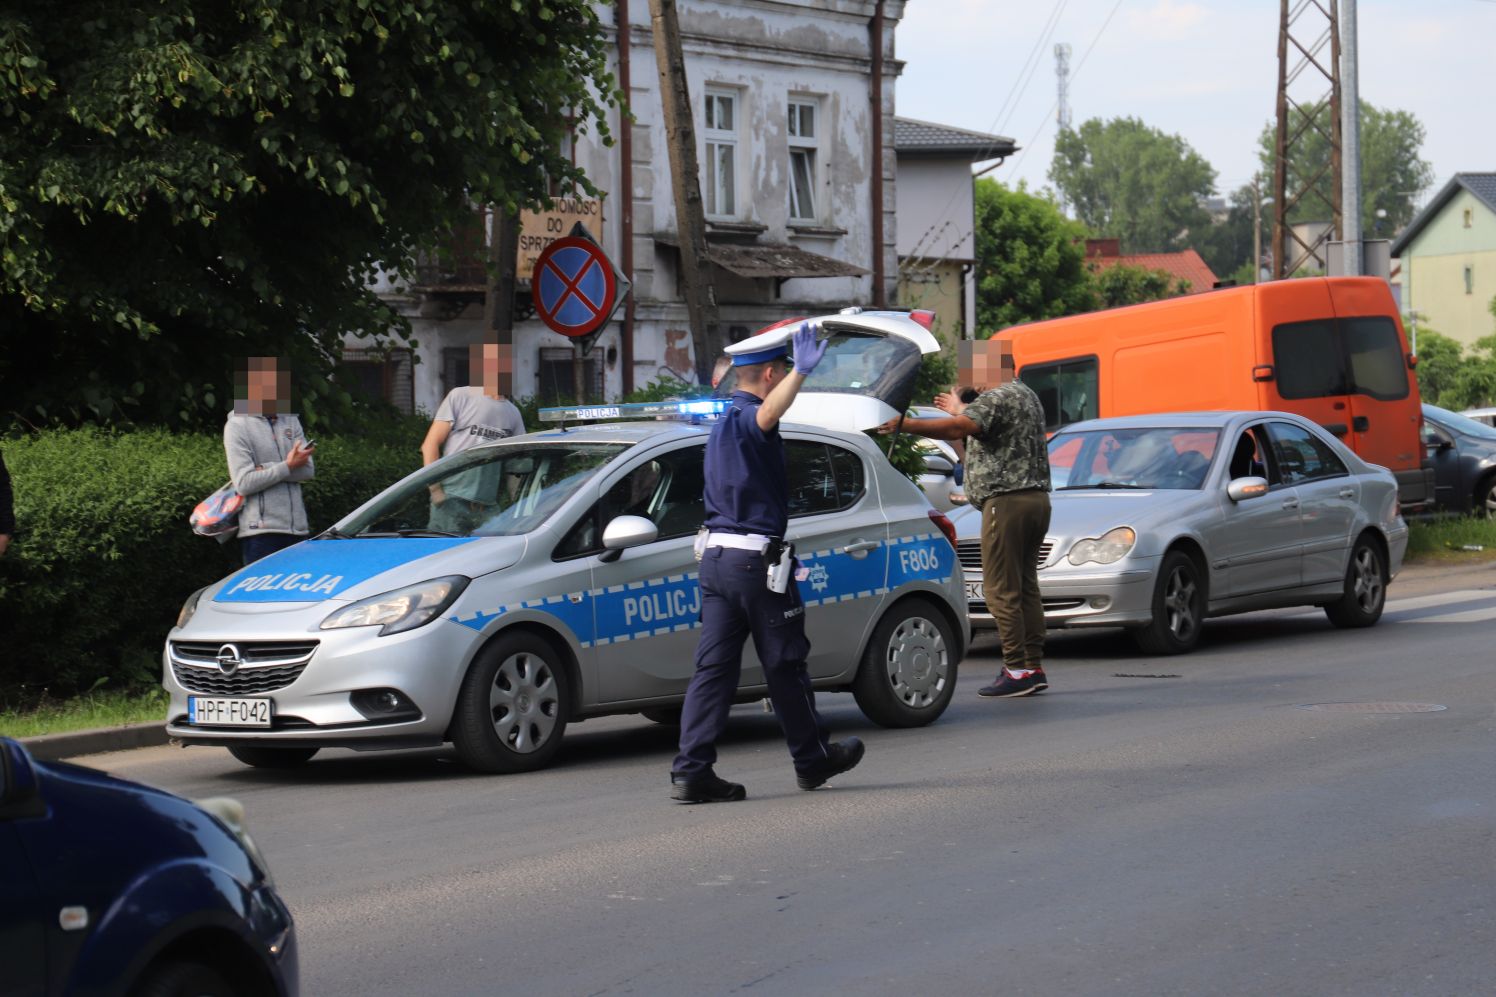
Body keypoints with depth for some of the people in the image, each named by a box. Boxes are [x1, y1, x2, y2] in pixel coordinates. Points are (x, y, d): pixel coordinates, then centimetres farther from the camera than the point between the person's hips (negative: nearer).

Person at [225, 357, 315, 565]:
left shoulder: (290, 421, 15)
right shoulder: (237, 427, -2)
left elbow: (308, 469, 2)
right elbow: (243, 483, -12)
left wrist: (263, 470, -9)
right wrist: (287, 467, -12)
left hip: (296, 529, 6)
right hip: (261, 532, -6)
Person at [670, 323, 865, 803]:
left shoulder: (723, 422, 17)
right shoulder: (747, 418, -13)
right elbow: (768, 413, -38)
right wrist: (801, 373, -55)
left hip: (716, 554, 9)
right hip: (756, 557, -9)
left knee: (714, 666, 2)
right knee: (785, 665, 5)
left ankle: (692, 772, -5)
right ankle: (812, 759, 18)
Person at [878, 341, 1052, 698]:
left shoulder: (997, 399, -12)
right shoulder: (1027, 397, 20)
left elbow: (958, 428, -26)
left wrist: (905, 424, -25)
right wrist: (960, 409, 51)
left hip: (1007, 501, -10)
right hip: (1036, 498, 10)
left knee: (1001, 589, -8)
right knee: (1026, 586, 11)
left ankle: (1016, 670, -12)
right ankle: (1034, 667, 11)